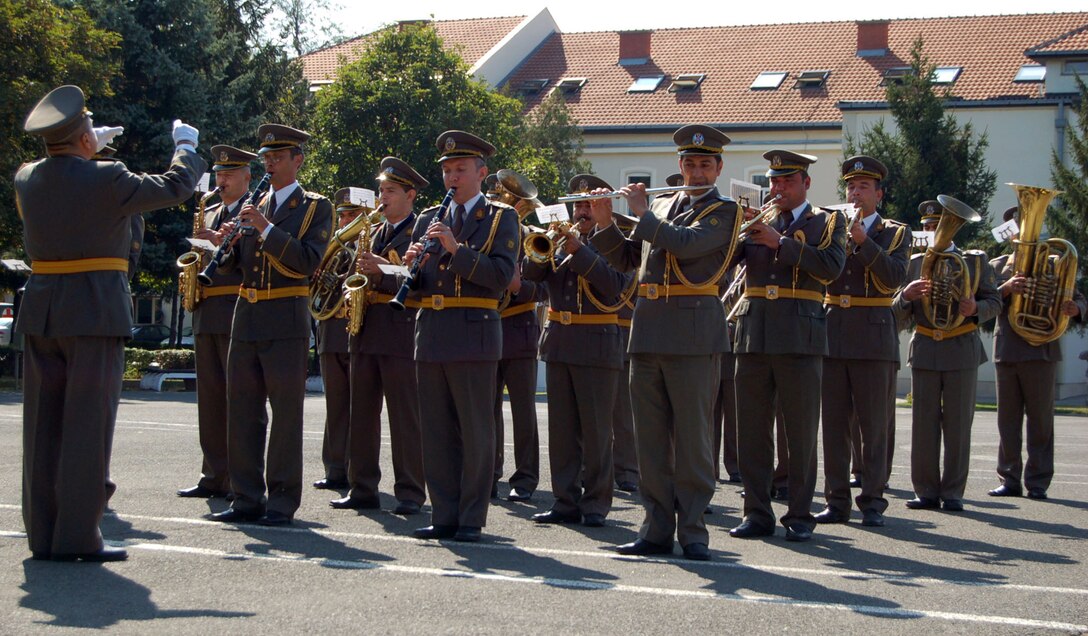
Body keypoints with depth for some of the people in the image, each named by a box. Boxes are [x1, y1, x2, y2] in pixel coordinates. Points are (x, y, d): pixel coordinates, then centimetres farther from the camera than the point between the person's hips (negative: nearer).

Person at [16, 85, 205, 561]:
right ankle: (78, 536, -3)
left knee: (42, 426, 10)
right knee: (87, 425, -3)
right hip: (94, 313, -6)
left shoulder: (26, 178, 5)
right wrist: (186, 146, 21)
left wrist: (84, 154, 35)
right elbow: (175, 187, 0)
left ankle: (42, 533, 13)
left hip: (40, 312, 6)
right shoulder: (106, 180, -12)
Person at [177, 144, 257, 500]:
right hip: (205, 313, 7)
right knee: (210, 397, 7)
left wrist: (222, 243, -21)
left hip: (238, 313, -7)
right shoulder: (208, 214, 21)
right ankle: (213, 476, 12)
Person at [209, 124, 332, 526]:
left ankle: (282, 501, 2)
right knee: (242, 409, 6)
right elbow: (232, 265, 15)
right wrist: (228, 241, -6)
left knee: (286, 412, -3)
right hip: (246, 318, 6)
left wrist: (266, 228, -20)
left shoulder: (316, 208, 0)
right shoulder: (254, 207, 17)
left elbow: (308, 261, -14)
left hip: (286, 320, -6)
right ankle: (247, 499, 13)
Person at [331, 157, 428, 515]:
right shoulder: (373, 232, 20)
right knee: (361, 415, 8)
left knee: (405, 418, -4)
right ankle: (362, 489, 14)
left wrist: (381, 270, -22)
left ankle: (410, 494, 0)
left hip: (401, 332, -7)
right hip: (366, 332, 7)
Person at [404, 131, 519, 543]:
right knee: (437, 431, 6)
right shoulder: (428, 220, 18)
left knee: (476, 431, -2)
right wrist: (411, 265, -5)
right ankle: (444, 516, 12)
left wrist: (456, 248, -18)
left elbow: (502, 275, -11)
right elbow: (414, 288, 17)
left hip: (473, 335, -5)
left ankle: (471, 519, 3)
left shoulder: (501, 218, 4)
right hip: (430, 335, 5)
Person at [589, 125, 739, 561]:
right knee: (650, 437, 6)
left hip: (693, 332, -6)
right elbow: (626, 259, 21)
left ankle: (693, 532, 3)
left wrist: (641, 213, -8)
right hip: (648, 329, 6)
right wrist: (605, 223, 6)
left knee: (691, 436, -3)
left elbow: (686, 243, -17)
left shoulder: (724, 212, 0)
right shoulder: (661, 206, 19)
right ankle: (657, 530, 12)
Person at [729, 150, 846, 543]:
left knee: (801, 433, -1)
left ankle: (800, 515, 5)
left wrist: (781, 242, -12)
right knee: (752, 431, 3)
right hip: (754, 335, 3)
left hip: (800, 337, -3)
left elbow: (831, 266, -11)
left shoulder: (827, 223, 8)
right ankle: (757, 513, 9)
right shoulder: (757, 222, 17)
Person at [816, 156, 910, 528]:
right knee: (834, 424, 2)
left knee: (873, 425, -1)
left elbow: (893, 279, -10)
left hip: (874, 337, -3)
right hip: (833, 334, 3)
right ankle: (837, 501, 8)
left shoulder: (896, 233, 7)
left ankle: (872, 502, 4)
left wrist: (863, 241, -17)